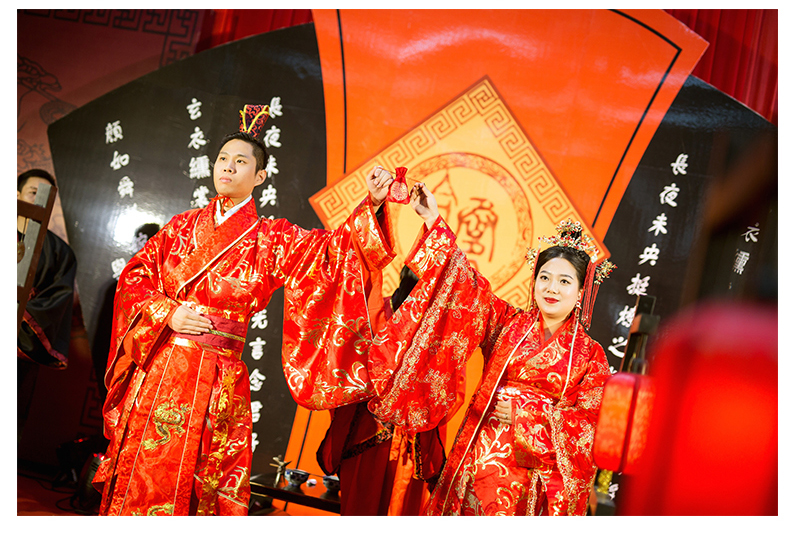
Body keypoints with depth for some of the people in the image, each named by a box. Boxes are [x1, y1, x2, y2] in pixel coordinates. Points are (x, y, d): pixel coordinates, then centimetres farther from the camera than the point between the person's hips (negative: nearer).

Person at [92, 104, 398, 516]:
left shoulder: (271, 239, 4)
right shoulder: (182, 227, 11)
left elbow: (332, 250, -8)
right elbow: (135, 276, 10)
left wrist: (371, 205, -22)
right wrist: (167, 314, -8)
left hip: (216, 386, -2)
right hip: (155, 373, 2)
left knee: (194, 491, 5)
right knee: (139, 483, 7)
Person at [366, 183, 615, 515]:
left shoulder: (590, 356, 1)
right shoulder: (508, 324, 6)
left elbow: (587, 423, -3)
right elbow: (466, 283, 1)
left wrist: (524, 415, -12)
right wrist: (434, 220, -3)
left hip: (533, 476, -1)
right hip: (478, 461, 2)